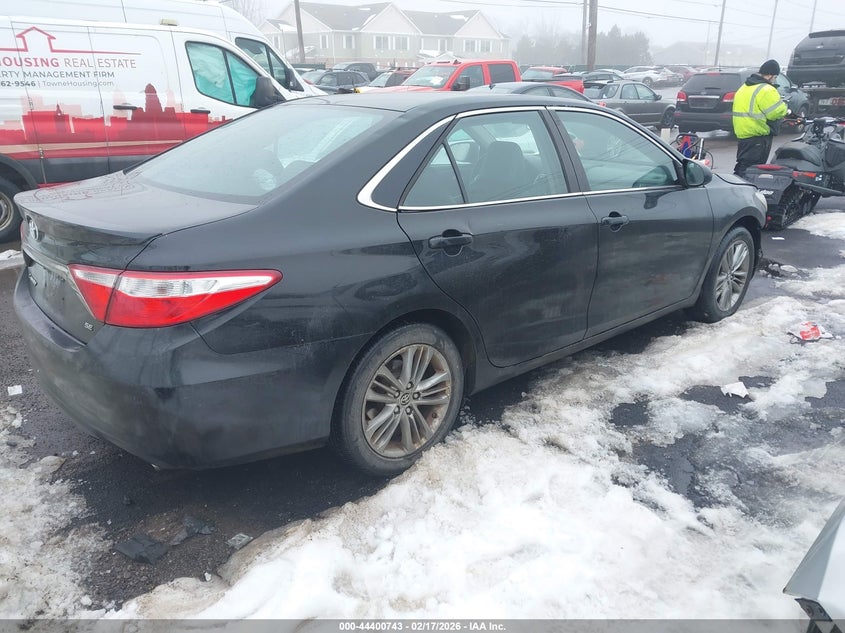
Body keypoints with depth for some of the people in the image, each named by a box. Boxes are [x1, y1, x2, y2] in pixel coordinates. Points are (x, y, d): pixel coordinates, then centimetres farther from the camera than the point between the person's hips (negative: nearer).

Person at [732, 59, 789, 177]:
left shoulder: (744, 87, 14)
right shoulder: (766, 90, -15)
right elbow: (778, 112, -17)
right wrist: (785, 109, 4)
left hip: (741, 132, 9)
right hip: (757, 137, -9)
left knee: (743, 165, 17)